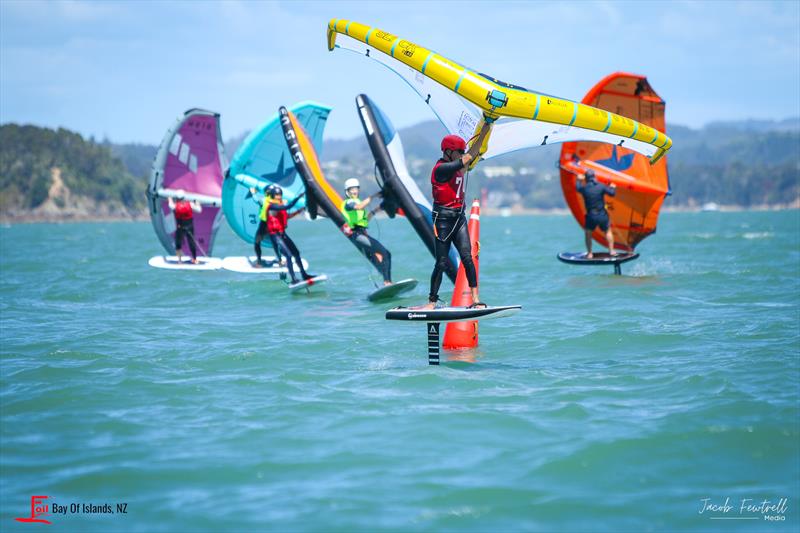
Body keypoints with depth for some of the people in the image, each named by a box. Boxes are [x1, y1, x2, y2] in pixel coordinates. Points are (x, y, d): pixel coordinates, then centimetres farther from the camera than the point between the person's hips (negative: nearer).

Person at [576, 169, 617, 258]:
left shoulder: (584, 188, -8)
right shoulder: (601, 186, -9)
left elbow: (577, 188, 15)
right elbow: (612, 193, -2)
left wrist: (579, 180, 35)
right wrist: (613, 187, 20)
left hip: (591, 216, -1)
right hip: (602, 215, 1)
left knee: (588, 233, 19)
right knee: (608, 231, 23)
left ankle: (589, 253, 15)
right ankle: (611, 250, 21)